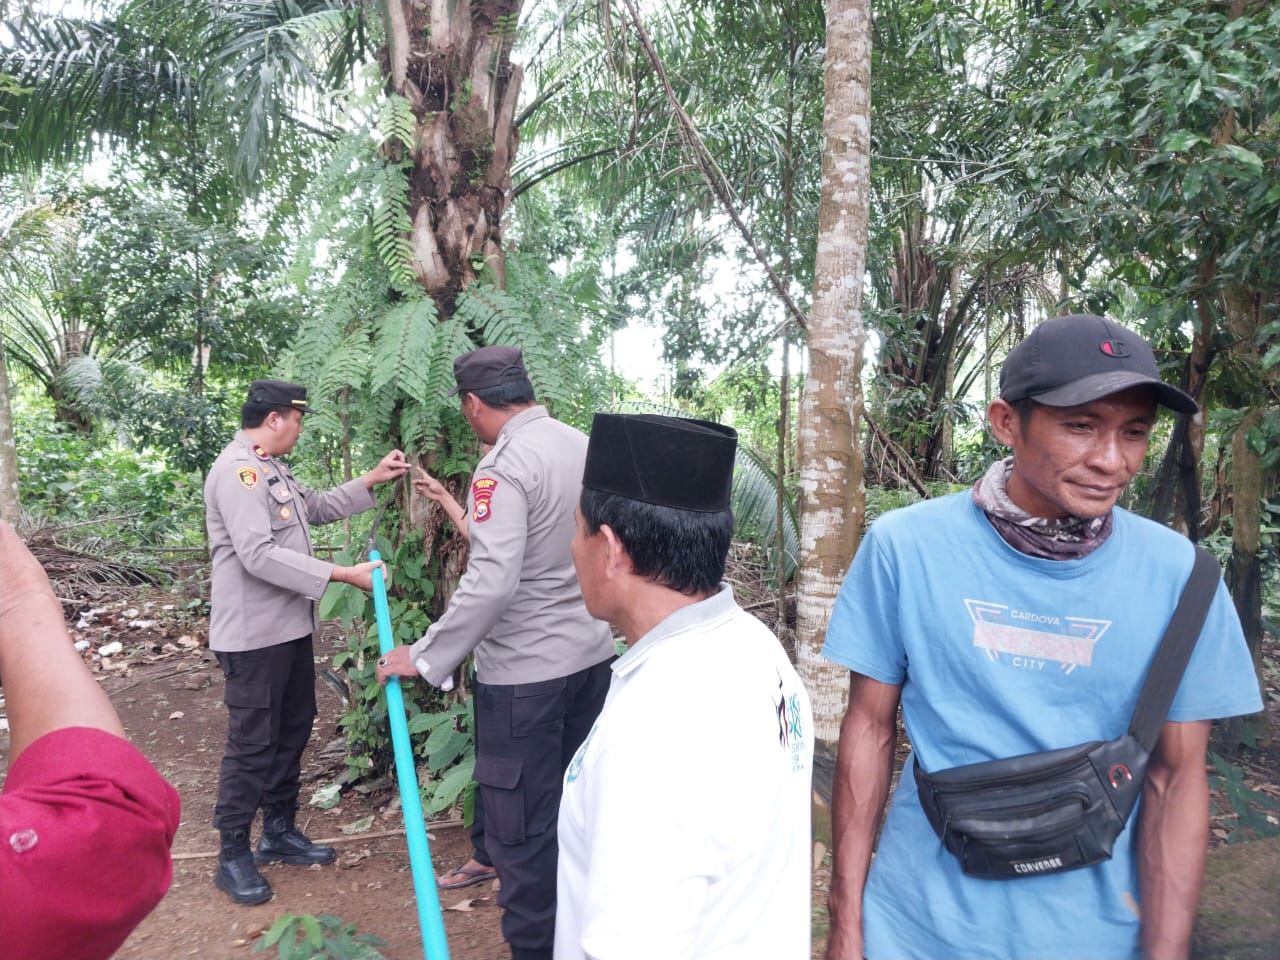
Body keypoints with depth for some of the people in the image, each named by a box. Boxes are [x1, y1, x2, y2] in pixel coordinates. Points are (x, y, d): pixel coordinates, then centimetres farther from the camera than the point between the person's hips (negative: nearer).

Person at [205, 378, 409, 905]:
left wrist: (372, 480, 14)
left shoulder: (270, 468, 12)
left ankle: (279, 832, 33)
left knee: (293, 729, 18)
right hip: (253, 635, -10)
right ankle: (233, 856, 16)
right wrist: (342, 575, -27)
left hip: (289, 627, 10)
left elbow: (316, 508, 24)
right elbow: (259, 555, -28)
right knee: (252, 743, 0)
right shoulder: (238, 471, -20)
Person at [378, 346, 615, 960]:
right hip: (591, 657, 8)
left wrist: (424, 659, -17)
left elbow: (490, 583, -27)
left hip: (524, 673, -8)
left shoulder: (504, 466, -19)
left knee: (521, 827, 6)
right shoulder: (584, 445, 3)